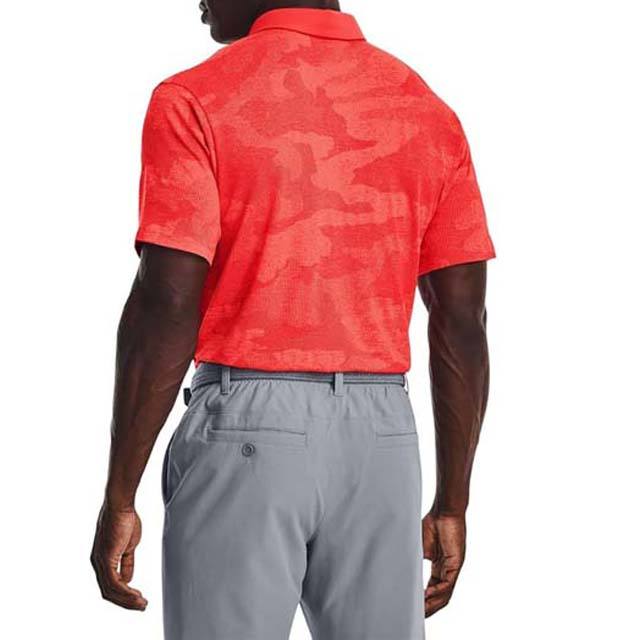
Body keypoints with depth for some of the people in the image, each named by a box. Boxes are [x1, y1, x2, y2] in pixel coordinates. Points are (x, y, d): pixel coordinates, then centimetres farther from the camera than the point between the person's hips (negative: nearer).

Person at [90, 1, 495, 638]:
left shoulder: (195, 101, -5)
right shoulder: (428, 112, 8)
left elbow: (166, 306, -11)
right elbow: (462, 321, 6)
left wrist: (119, 497, -6)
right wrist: (451, 504, 12)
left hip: (244, 426, -4)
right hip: (383, 434, 4)